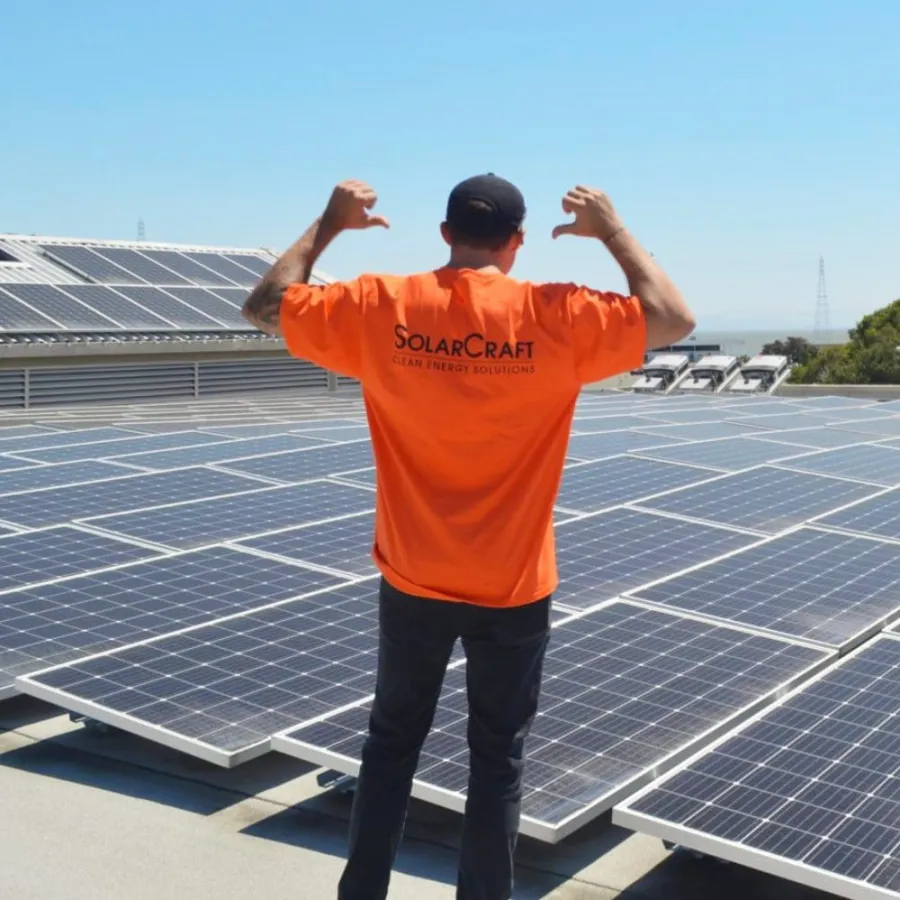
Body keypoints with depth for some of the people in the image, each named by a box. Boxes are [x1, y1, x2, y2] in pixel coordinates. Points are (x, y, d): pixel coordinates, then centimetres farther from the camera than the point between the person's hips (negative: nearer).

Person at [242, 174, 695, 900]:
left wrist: (327, 225, 10)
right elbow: (676, 319, -6)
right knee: (497, 760, 13)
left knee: (391, 744, 19)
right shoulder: (556, 317, -14)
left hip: (413, 583, 2)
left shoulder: (381, 309, -9)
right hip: (514, 590, -2)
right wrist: (612, 229, 2)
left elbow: (265, 306, 3)